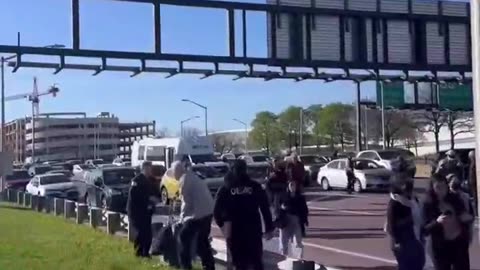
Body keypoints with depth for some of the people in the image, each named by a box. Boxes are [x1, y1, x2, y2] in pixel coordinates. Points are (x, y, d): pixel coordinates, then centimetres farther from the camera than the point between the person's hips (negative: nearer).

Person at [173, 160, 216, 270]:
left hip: (198, 213, -9)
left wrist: (182, 217, 0)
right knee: (203, 240, 19)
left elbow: (186, 201, -10)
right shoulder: (193, 176, 20)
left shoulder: (184, 179, -8)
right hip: (208, 211, 9)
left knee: (184, 237, 4)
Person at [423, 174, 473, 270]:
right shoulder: (428, 205, -7)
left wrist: (468, 218, -8)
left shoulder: (455, 199, 1)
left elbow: (465, 217, 14)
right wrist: (437, 222, -27)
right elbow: (426, 230, -9)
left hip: (460, 243, 2)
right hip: (441, 247, -2)